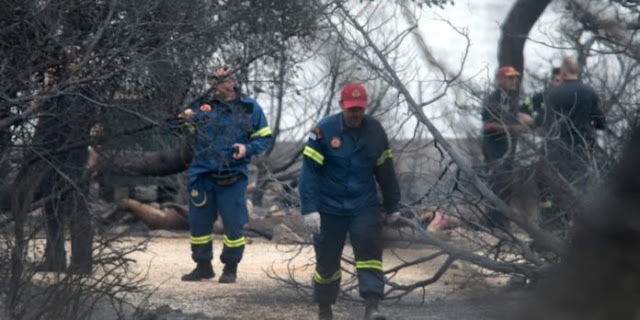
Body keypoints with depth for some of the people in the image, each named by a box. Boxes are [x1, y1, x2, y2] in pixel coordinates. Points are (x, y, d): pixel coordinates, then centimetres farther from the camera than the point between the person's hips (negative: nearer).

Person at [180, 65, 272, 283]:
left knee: (233, 224, 0)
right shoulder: (203, 104, 6)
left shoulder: (249, 108, 5)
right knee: (198, 221, 7)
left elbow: (264, 137, 8)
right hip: (203, 173, 2)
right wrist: (186, 118, -19)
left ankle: (231, 268, 15)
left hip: (233, 177, -2)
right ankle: (203, 266, 21)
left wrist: (247, 148, -11)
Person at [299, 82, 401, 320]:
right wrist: (309, 209, -20)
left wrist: (392, 206, 16)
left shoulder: (375, 131, 0)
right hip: (329, 208, -2)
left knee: (370, 248, -17)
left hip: (364, 206, 2)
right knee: (327, 260, 8)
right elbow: (309, 171, -13)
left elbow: (385, 171, 11)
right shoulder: (323, 130, -12)